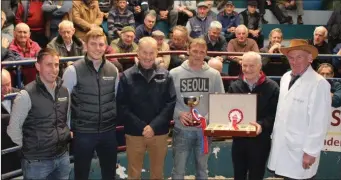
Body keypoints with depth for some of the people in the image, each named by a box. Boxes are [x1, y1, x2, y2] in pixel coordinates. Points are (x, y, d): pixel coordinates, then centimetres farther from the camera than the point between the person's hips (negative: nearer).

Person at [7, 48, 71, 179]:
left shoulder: (64, 91, 4)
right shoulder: (27, 95, -15)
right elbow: (13, 128, -9)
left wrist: (67, 136, 12)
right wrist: (29, 147, -1)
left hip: (63, 156, 5)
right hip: (37, 161, -5)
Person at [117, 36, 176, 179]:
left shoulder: (165, 76, 1)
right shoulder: (127, 76, -4)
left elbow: (171, 104, -4)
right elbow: (122, 107, -8)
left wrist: (154, 126, -15)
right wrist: (141, 127, -16)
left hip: (159, 133, 1)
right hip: (134, 133, -1)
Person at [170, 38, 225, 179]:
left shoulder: (214, 74, 0)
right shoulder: (174, 73, -3)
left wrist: (208, 117, -13)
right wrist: (179, 114, -17)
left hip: (205, 129, 2)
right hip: (182, 129, -1)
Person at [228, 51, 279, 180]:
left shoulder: (272, 87, -6)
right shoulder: (234, 86, 7)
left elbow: (275, 114, -11)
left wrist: (262, 124, -27)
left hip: (260, 141, -3)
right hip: (239, 139, 4)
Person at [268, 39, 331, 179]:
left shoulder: (319, 84, -16)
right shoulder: (285, 78, 7)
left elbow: (319, 122, -16)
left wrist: (311, 151, -15)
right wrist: (274, 135, 14)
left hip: (300, 152, -6)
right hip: (281, 147, 6)